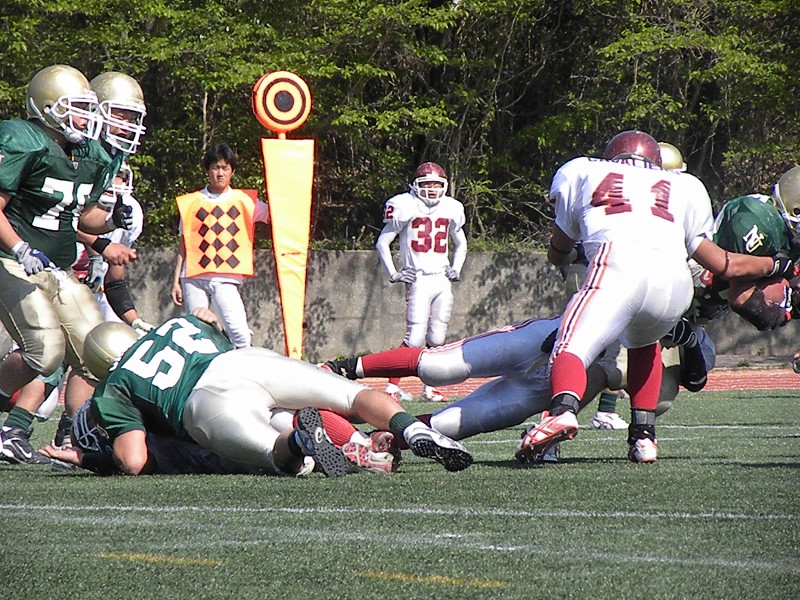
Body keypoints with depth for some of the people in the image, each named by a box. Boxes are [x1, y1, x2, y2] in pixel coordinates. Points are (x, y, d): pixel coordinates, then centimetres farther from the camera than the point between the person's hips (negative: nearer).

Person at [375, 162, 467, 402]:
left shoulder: (451, 208, 11)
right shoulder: (406, 207, -4)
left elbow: (460, 244, 28)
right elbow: (383, 242, 3)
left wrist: (456, 269, 14)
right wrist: (393, 274, -2)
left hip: (442, 281, 5)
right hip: (418, 280, -5)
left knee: (437, 339, 5)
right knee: (415, 339, -13)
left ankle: (430, 388, 16)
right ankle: (392, 386, -8)